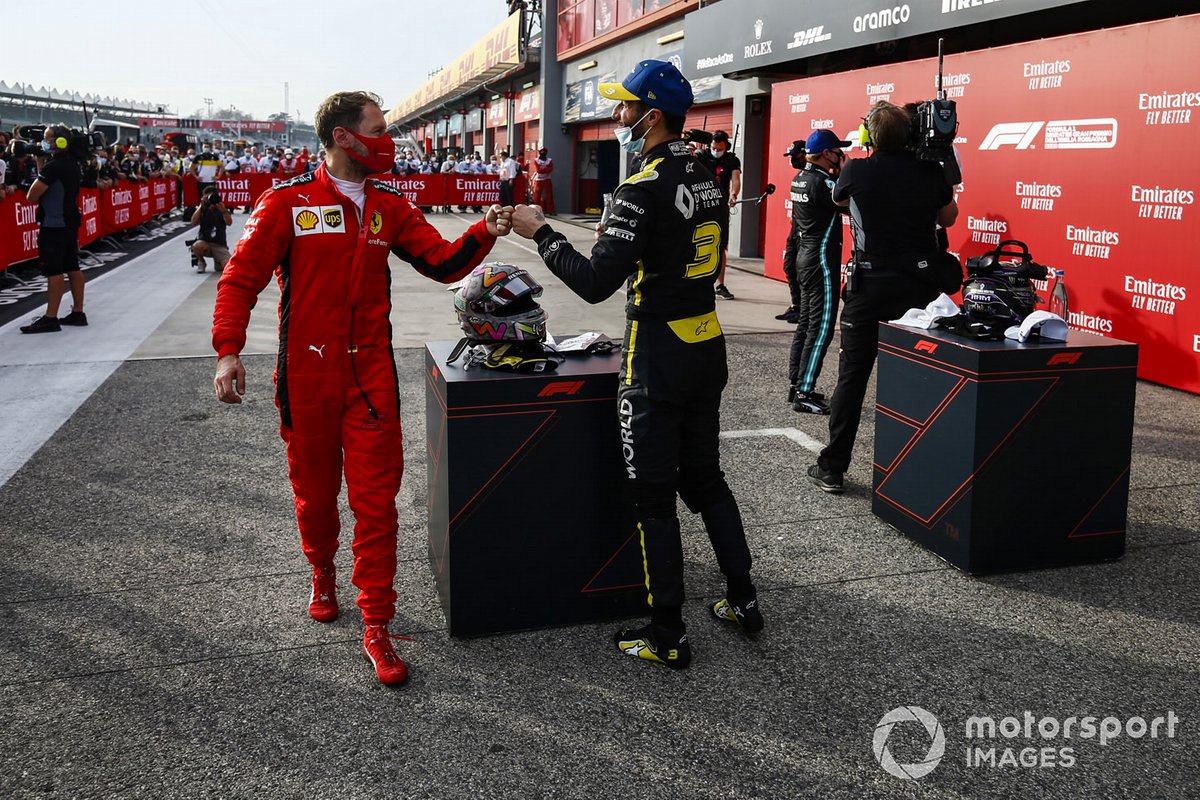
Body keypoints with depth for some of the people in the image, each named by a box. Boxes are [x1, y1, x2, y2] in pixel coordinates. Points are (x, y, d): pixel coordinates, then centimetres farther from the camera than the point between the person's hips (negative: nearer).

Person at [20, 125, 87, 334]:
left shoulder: (53, 166, -17)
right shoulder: (72, 164, 10)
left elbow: (31, 196, -17)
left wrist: (38, 195, 2)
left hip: (53, 225, -9)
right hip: (70, 221, 9)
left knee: (53, 271, -7)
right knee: (72, 267, 11)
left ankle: (50, 319, -5)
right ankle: (78, 312, 16)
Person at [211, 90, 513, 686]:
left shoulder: (390, 206, 6)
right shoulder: (288, 201, -5)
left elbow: (441, 262, 2)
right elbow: (243, 276, -4)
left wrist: (483, 233, -15)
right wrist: (228, 351, -14)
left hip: (370, 374, 2)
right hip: (307, 374, -2)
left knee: (376, 498, 0)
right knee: (314, 490, 15)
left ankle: (376, 626, 9)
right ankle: (323, 574, 45)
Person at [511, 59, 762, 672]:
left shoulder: (644, 189, -18)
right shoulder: (707, 182, 9)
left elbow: (595, 282, -24)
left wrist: (541, 233, -12)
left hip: (658, 357, -8)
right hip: (707, 346, 8)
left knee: (653, 495, 2)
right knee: (705, 477, 20)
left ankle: (667, 635, 12)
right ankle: (743, 600, 29)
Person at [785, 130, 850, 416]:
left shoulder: (800, 178, 10)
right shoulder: (820, 181, -18)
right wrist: (843, 169, -12)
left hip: (805, 258, 10)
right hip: (822, 261, -10)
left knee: (806, 323, 15)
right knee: (821, 328, -7)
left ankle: (796, 384, 21)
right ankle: (804, 394, -6)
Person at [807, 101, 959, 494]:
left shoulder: (856, 170, -8)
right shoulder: (931, 172, -3)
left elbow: (838, 199, 15)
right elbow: (948, 217, 14)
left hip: (870, 285, -2)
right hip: (920, 287, 2)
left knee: (852, 376, 4)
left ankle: (832, 468, 7)